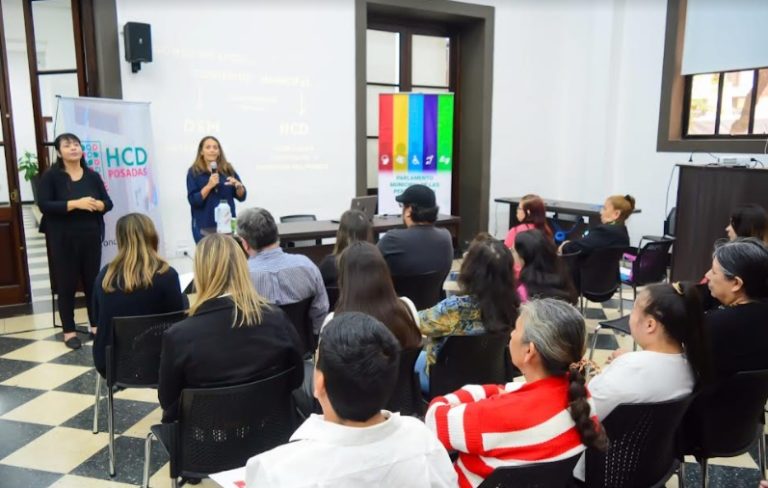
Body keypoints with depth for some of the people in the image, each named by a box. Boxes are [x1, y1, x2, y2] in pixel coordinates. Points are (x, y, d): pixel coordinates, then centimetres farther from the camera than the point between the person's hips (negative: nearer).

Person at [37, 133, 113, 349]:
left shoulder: (92, 176, 7)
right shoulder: (50, 176, -3)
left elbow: (108, 203, 7)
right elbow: (44, 206, -12)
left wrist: (97, 205, -15)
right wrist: (75, 204, -22)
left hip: (91, 237, 3)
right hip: (63, 239, -3)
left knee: (93, 281, 8)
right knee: (66, 284, 2)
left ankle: (96, 326, 19)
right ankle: (69, 331, 10)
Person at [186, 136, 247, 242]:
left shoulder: (228, 169, 7)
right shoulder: (194, 172, 0)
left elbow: (241, 197, 7)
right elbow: (193, 201, -8)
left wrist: (238, 186, -14)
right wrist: (209, 186, -19)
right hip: (204, 227, -2)